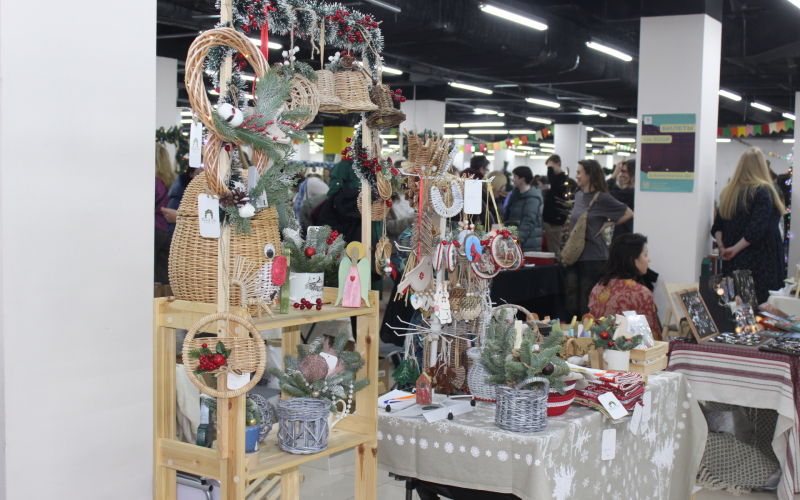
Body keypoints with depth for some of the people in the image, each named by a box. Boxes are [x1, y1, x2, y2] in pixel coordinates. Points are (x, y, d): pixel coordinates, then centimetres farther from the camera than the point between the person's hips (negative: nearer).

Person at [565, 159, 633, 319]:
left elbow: (628, 213, -3)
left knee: (589, 302, -3)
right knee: (572, 300, 8)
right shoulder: (578, 195, 11)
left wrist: (607, 224, -7)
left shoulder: (602, 198, -9)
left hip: (593, 256, -7)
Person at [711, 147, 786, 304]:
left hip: (732, 263, 7)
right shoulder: (763, 191, -10)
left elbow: (717, 227, 10)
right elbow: (757, 229, -19)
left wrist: (723, 248, 3)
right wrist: (735, 249, -12)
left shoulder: (729, 191, 10)